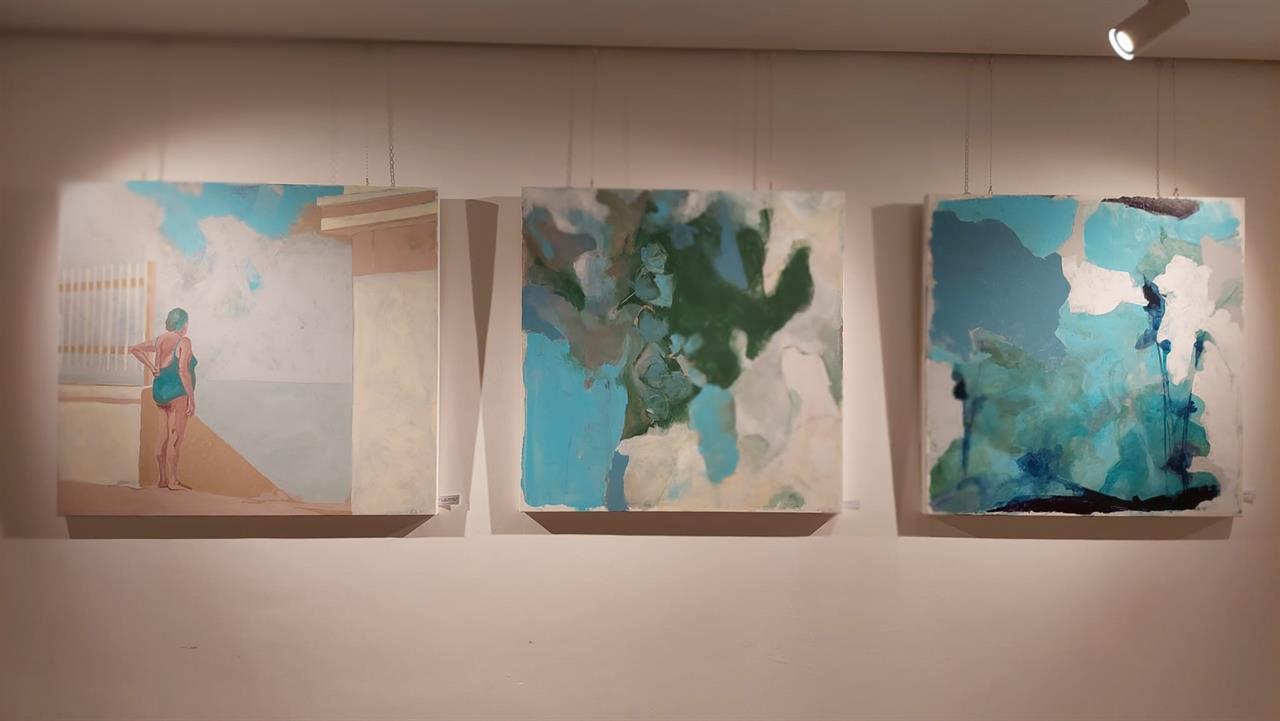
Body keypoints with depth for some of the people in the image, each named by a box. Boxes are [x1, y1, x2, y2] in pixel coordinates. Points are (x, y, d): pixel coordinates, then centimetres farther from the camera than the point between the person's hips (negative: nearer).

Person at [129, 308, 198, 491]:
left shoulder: (160, 339, 11)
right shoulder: (184, 342, -10)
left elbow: (135, 349, 18)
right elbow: (183, 371, -17)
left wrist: (151, 367, 14)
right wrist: (192, 398, -14)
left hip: (159, 390, 8)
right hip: (177, 392, -8)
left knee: (163, 436, 12)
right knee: (175, 437, -3)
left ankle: (162, 478, 18)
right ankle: (172, 481, 0)